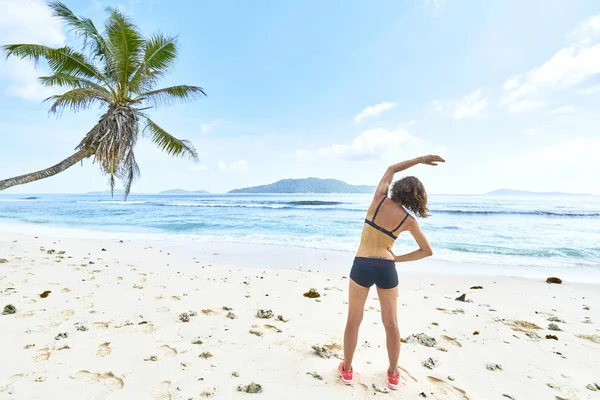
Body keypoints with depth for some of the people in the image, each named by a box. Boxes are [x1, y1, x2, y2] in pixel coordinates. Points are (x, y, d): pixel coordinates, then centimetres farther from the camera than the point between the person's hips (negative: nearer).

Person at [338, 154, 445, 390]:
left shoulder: (379, 199, -2)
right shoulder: (409, 220, -1)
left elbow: (391, 169, 15)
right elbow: (427, 251, 8)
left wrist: (421, 159, 19)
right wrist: (398, 259, 11)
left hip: (361, 266, 0)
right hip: (386, 269, 1)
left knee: (353, 320, 16)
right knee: (391, 323, 19)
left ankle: (347, 370, 31)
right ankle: (393, 375, 36)